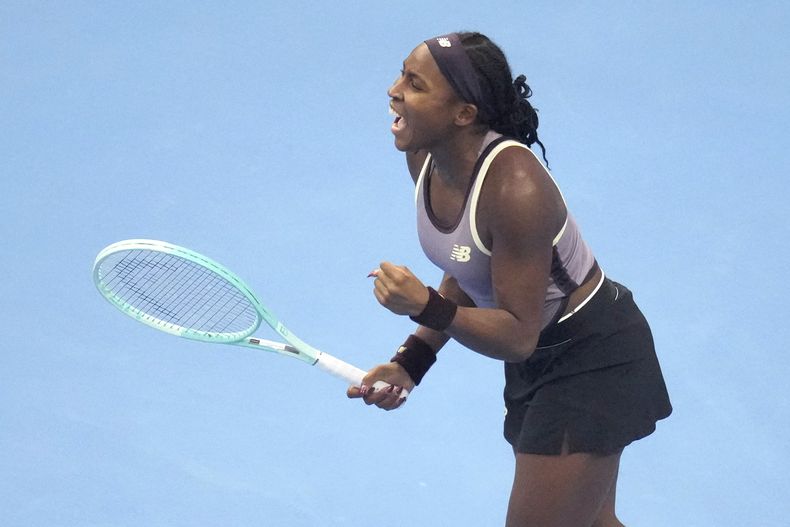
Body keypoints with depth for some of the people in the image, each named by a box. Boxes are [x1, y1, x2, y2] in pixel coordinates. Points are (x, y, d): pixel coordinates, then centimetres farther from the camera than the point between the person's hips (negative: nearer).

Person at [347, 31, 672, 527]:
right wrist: (412, 361, -1)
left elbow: (517, 336, -29)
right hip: (536, 356, 9)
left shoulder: (514, 189, -34)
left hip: (591, 361, -9)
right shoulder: (426, 157, -7)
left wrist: (426, 307, -41)